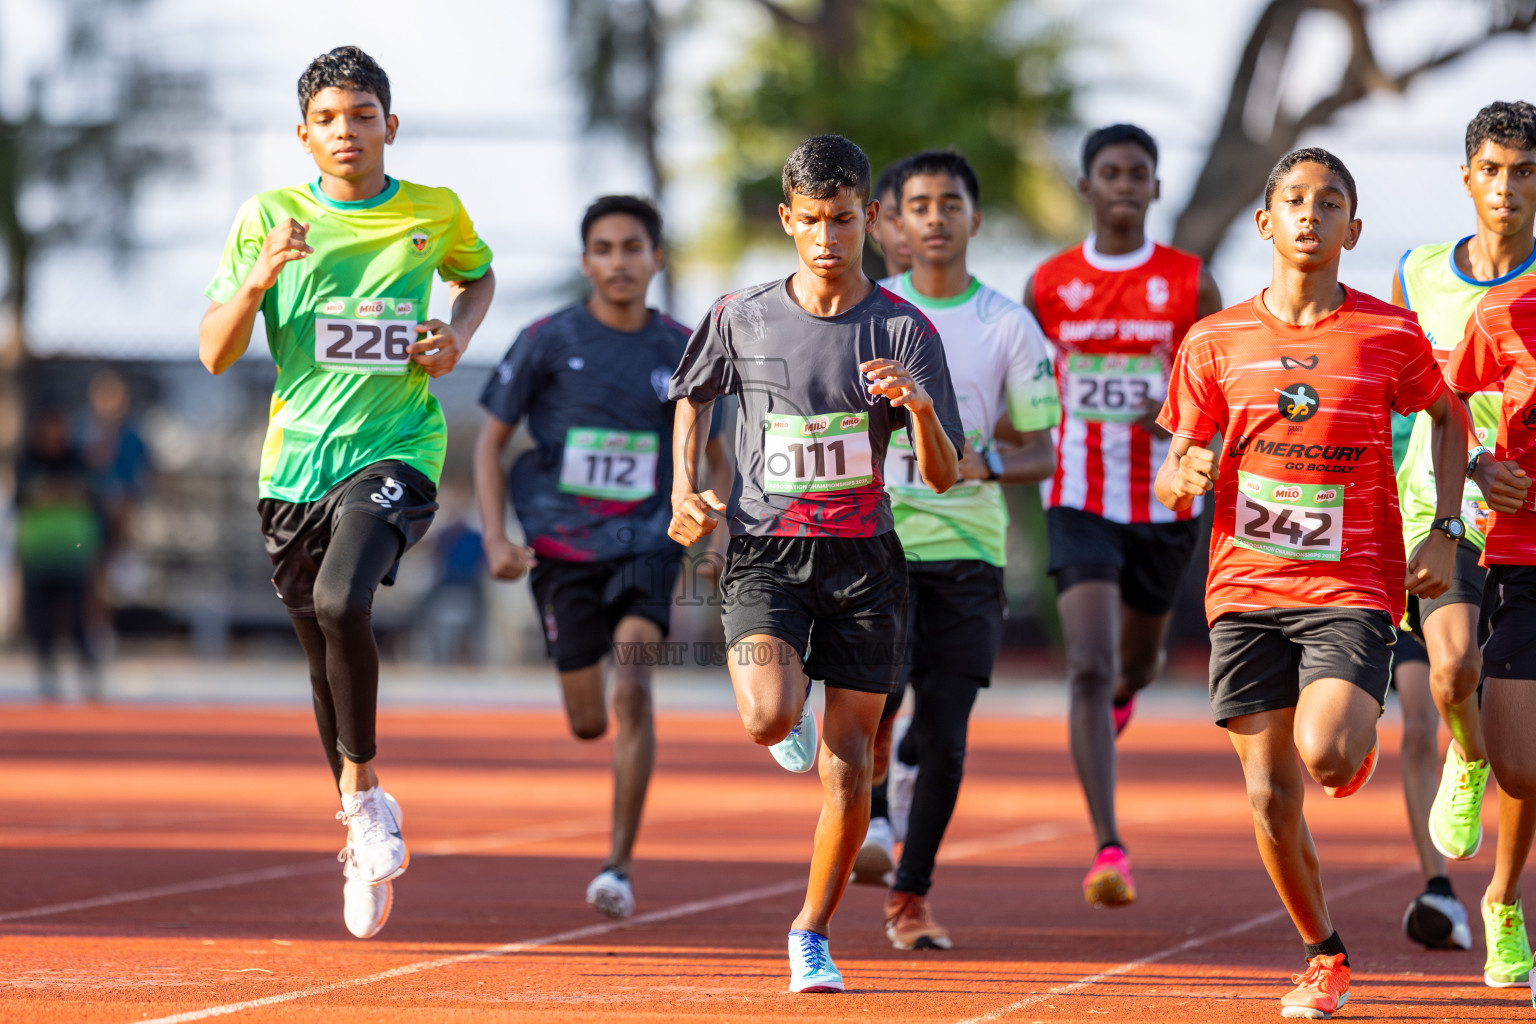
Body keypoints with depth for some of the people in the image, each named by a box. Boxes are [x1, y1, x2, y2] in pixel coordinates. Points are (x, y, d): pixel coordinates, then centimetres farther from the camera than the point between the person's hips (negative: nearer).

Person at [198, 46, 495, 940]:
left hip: (395, 451, -3)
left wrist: (459, 333, 4)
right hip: (296, 459, 3)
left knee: (341, 602, -28)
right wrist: (257, 280, -17)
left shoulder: (436, 213, 2)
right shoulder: (270, 218, 1)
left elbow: (478, 275, 25)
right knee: (325, 655, 10)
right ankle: (366, 833, 30)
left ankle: (364, 790, -10)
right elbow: (216, 355, 1)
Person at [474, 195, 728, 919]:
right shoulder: (549, 342, -4)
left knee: (632, 689, -20)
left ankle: (620, 866, -16)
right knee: (589, 723, 3)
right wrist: (496, 538, -8)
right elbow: (490, 442, 2)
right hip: (563, 549, 0)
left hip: (647, 542, 0)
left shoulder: (681, 351, 2)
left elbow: (712, 453, 15)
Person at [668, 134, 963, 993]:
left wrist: (920, 411, -25)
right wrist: (685, 488, 6)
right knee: (769, 719, -24)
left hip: (864, 559, 0)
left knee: (849, 759, 0)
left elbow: (944, 477, -5)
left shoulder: (907, 332, -3)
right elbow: (695, 393, 20)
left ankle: (813, 935, 16)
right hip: (766, 550, 0)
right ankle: (794, 706, 15)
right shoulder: (742, 317, 0)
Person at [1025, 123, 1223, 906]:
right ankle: (1109, 850, -22)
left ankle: (1123, 688, 61)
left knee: (1136, 661, 20)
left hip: (1165, 501, 1)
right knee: (1088, 667, -17)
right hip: (1080, 502, -1)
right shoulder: (1050, 284, 1)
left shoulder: (1190, 283, -2)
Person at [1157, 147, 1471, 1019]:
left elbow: (1449, 416, 17)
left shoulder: (1390, 334, -1)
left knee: (1324, 755, -23)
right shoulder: (1215, 343, 4)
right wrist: (1186, 477, -16)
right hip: (1246, 588, 2)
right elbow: (1174, 479, 9)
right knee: (1271, 796, -2)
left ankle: (1361, 738, 16)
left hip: (1353, 588, -2)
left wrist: (1446, 531, 6)